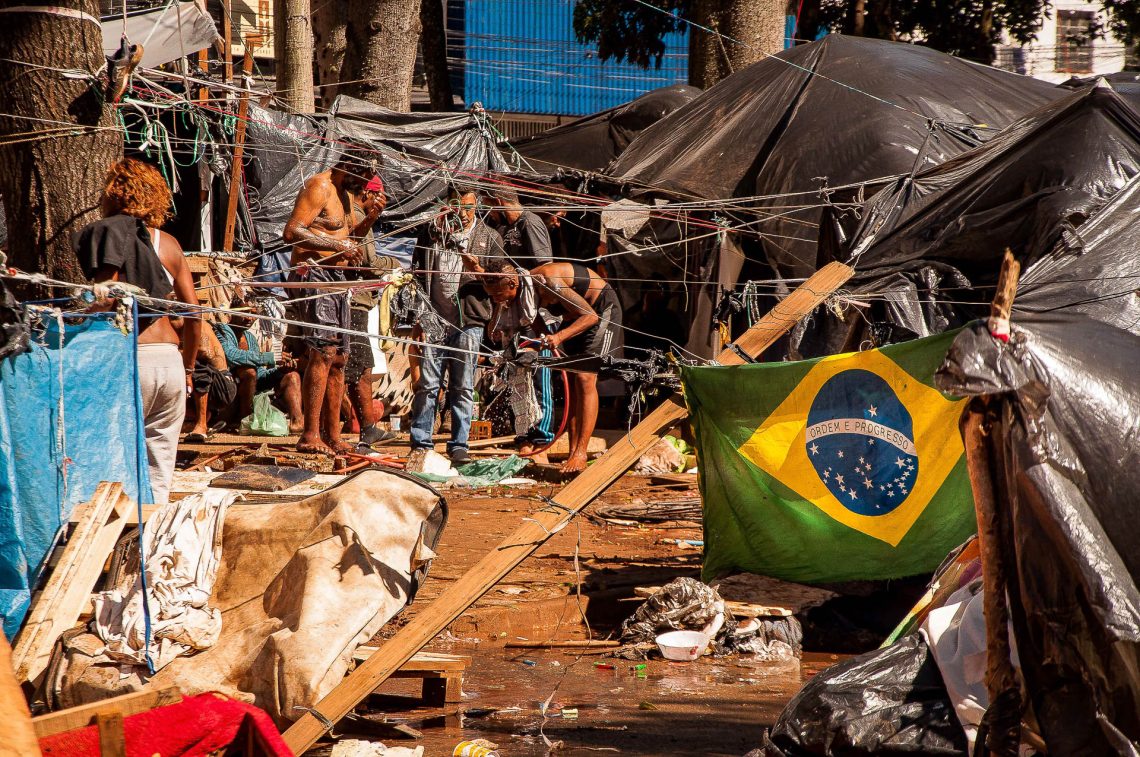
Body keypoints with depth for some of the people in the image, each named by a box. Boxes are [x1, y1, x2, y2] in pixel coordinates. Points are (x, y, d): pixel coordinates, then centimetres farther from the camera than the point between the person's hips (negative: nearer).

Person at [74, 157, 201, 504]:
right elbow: (194, 315, 10)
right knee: (158, 476, 9)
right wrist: (188, 368, 21)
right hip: (170, 358, 4)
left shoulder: (104, 236, -2)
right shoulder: (168, 243, 11)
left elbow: (104, 304, -14)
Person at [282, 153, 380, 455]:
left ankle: (332, 436, 14)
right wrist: (338, 244, -21)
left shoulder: (344, 194, 19)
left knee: (338, 356, 10)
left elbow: (350, 234, 33)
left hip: (335, 279, 10)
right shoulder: (319, 188, -12)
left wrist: (369, 218, 13)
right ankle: (310, 436, -20)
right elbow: (292, 232, -22)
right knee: (322, 352, -17)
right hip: (312, 274, -10)